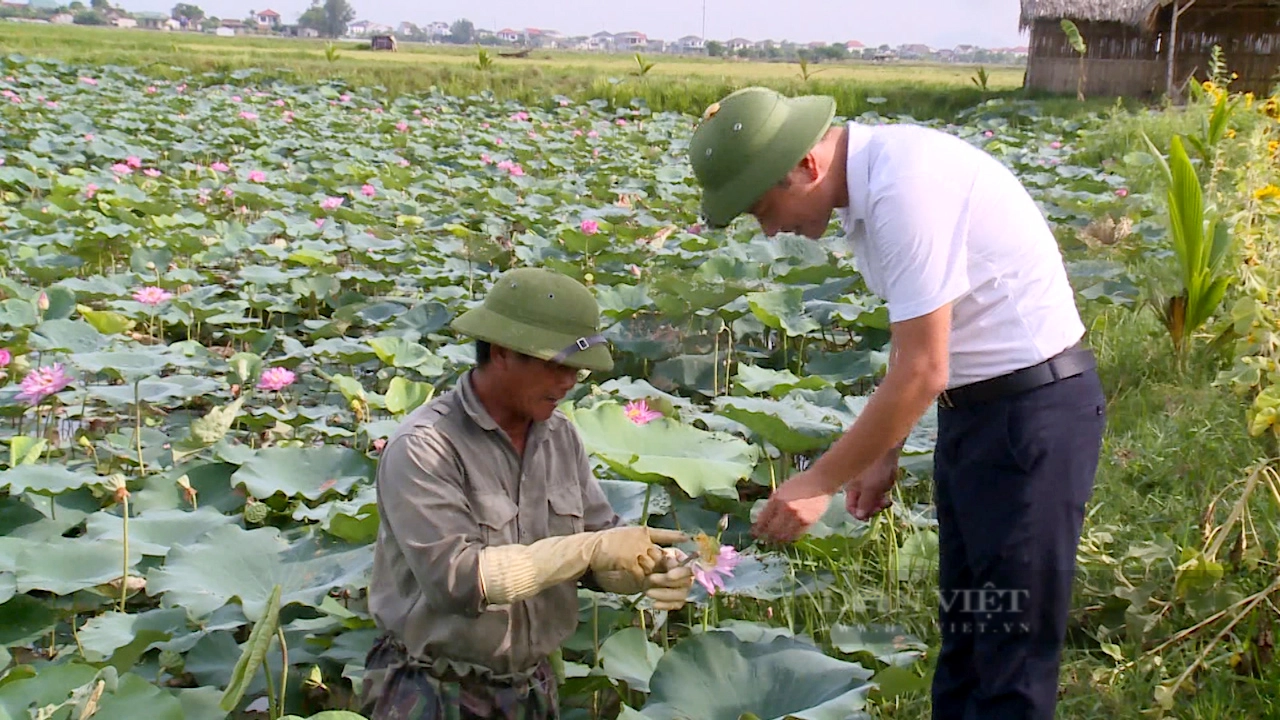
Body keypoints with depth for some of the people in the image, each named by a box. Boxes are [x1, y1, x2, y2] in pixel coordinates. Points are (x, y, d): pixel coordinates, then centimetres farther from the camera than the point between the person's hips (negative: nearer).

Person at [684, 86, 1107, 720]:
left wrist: (818, 483, -16)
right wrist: (885, 454, 13)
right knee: (962, 631, 16)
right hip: (974, 405, 9)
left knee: (1011, 647, 0)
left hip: (1037, 406, -9)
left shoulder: (904, 186, -25)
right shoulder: (862, 188, 3)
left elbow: (922, 373, -24)